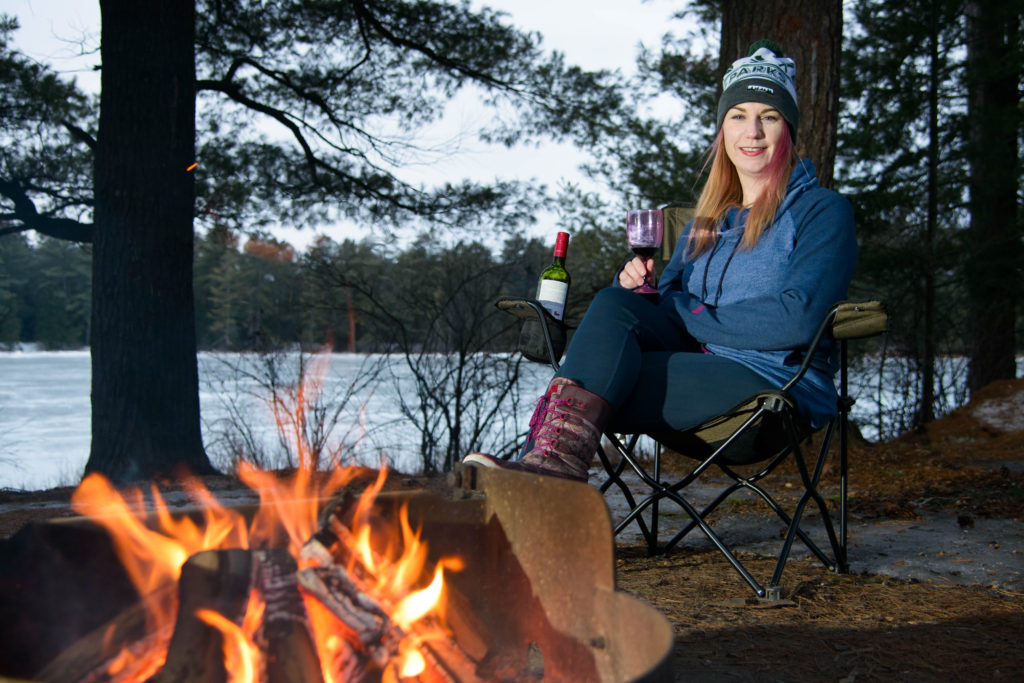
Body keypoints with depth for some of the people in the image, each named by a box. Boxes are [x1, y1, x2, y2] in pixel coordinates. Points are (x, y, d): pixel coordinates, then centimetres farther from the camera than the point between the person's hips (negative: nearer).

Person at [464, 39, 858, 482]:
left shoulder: (823, 210, 0)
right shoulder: (709, 217, 21)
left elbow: (797, 320, -14)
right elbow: (669, 300, 17)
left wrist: (690, 315, -9)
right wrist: (636, 286, -7)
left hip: (783, 386, -5)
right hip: (702, 370, 6)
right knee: (614, 302, -23)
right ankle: (556, 461, -40)